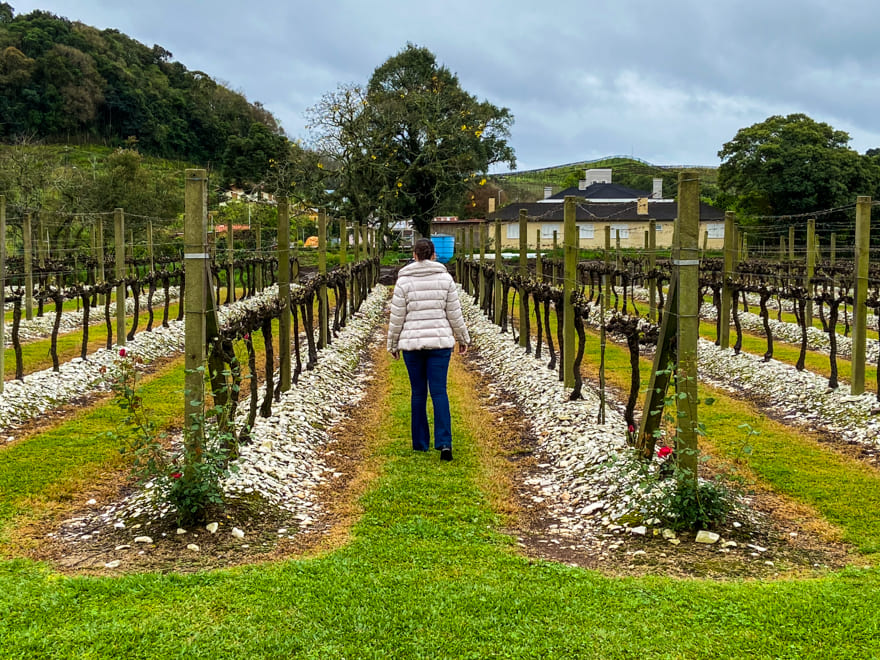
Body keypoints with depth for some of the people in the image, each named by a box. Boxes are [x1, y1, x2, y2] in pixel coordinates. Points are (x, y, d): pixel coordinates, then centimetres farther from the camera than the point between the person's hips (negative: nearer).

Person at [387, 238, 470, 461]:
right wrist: (463, 338, 15)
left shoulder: (404, 280, -5)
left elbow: (397, 317, -3)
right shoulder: (445, 278, -1)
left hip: (412, 343, 0)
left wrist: (393, 344, 10)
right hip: (440, 341, 0)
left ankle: (420, 442, 19)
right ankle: (444, 443, -14)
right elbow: (454, 314, 2)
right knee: (439, 392, -1)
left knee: (418, 393, 12)